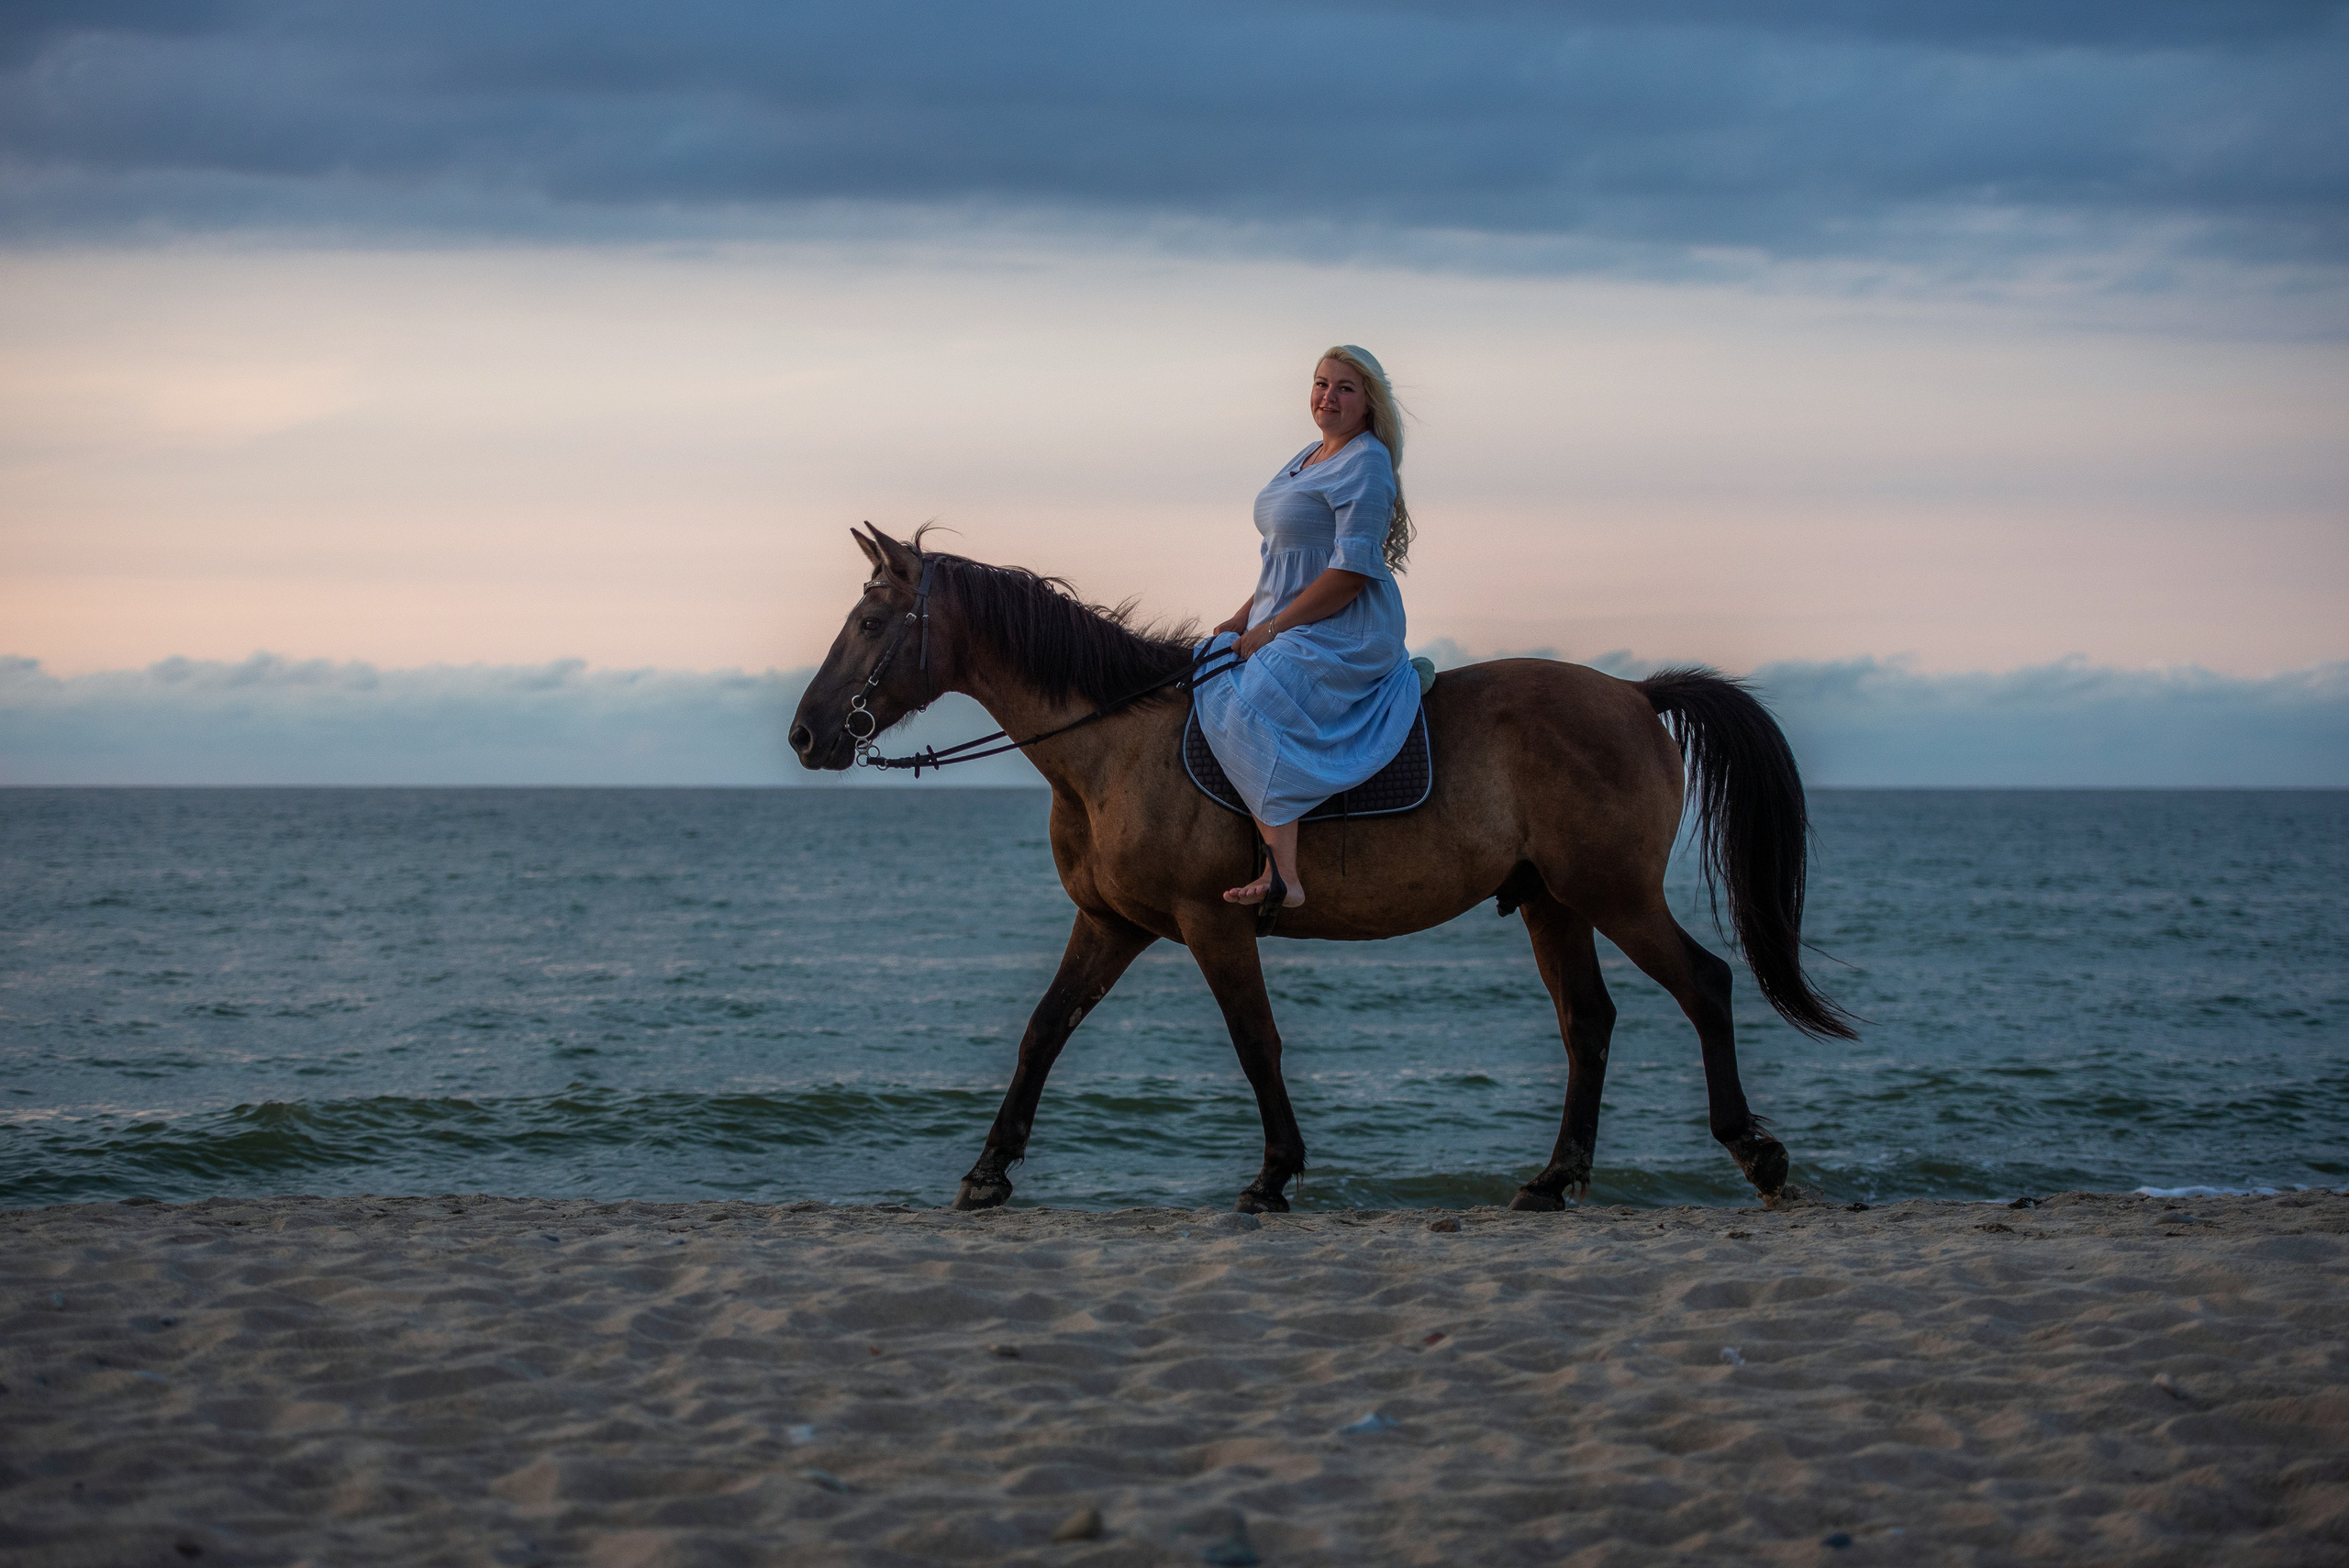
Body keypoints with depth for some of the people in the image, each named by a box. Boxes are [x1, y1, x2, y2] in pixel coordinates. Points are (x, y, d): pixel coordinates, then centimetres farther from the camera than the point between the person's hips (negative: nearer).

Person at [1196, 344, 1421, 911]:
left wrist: (1272, 628, -18)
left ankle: (1282, 874, -36)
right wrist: (1242, 620, 10)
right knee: (1206, 669, 8)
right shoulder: (1311, 459, 18)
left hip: (1344, 635, -11)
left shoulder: (1365, 465, -13)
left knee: (1248, 707, -28)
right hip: (1285, 627, 11)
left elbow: (1351, 571, -20)